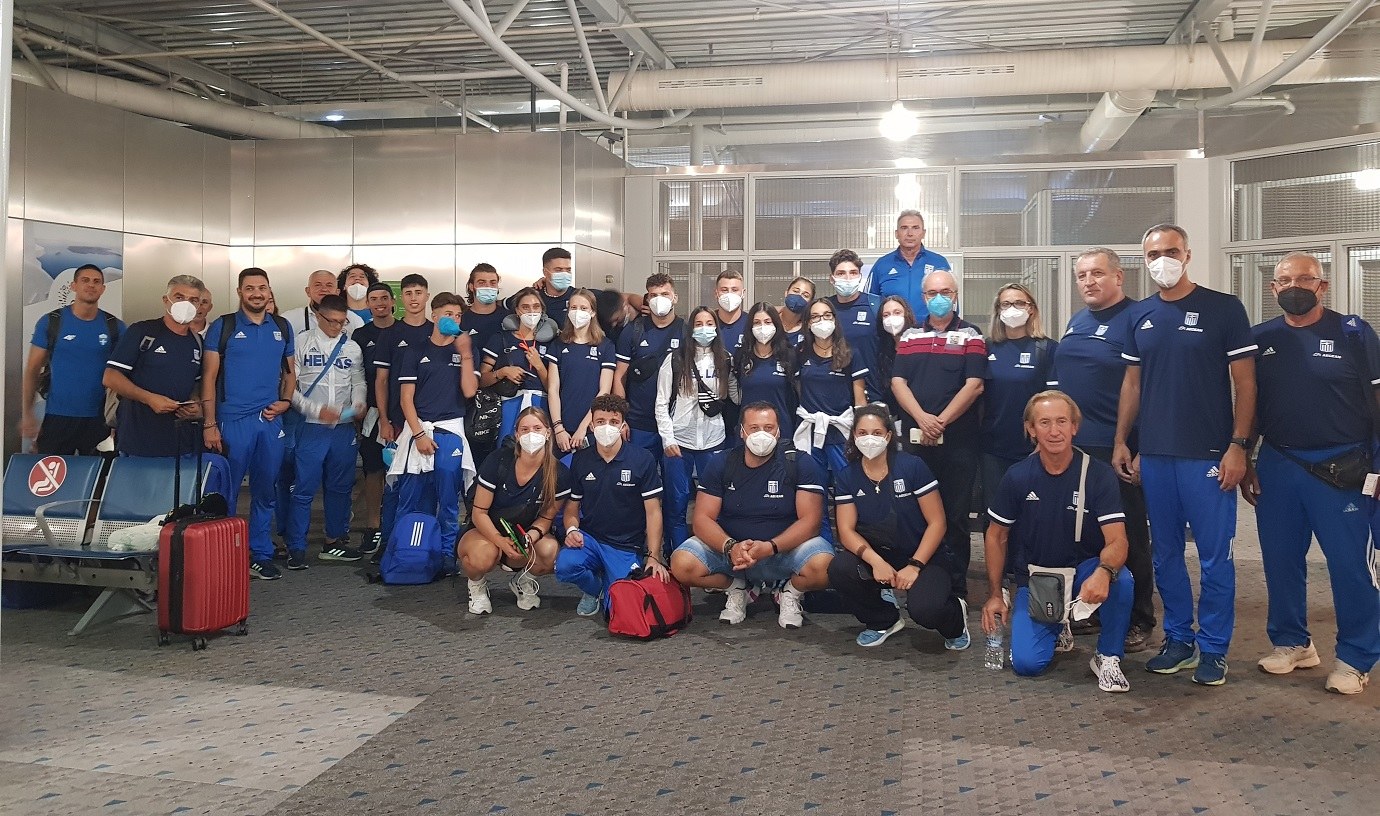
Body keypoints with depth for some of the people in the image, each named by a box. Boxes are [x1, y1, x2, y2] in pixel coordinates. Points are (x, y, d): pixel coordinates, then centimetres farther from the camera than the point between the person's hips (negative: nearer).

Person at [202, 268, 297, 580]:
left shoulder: (282, 328, 11)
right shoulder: (223, 326, 0)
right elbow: (209, 376, -3)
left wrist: (285, 401, -2)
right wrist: (209, 424, -9)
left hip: (271, 421, 3)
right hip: (232, 421, -3)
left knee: (266, 493, 9)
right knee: (225, 493, 3)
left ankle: (260, 555, 19)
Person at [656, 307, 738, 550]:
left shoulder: (725, 361, 7)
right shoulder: (675, 359, -1)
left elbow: (737, 395, 11)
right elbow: (662, 403, -2)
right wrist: (668, 439, -8)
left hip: (713, 441, 2)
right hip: (678, 441, -2)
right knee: (676, 504, 2)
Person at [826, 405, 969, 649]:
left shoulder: (912, 466, -10)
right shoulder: (847, 477, 0)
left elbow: (937, 522, -9)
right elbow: (847, 530, -7)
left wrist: (915, 566, -19)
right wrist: (876, 562, -24)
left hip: (922, 559, -3)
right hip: (877, 558, 4)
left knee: (924, 609, -33)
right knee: (839, 569, -27)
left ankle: (955, 615, 9)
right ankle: (884, 620, 4)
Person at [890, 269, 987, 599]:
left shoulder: (970, 335, 4)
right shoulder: (909, 337, 13)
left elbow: (974, 385, -7)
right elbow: (898, 382, 3)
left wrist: (941, 422, -14)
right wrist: (922, 418, -12)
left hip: (959, 439, -3)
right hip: (914, 437, 3)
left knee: (955, 514, 2)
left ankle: (956, 585, 10)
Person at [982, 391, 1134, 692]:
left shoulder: (1098, 474, -14)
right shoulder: (1017, 477, -9)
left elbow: (1116, 541, -22)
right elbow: (997, 536, 3)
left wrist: (1103, 572, -45)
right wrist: (994, 595, 2)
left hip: (1084, 569, -1)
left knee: (1121, 580, -36)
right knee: (1026, 663, -16)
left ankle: (1108, 657, -8)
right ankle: (1055, 627, 21)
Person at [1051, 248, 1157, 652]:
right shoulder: (1077, 321, 15)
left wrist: (1143, 449, -18)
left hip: (1117, 450, -8)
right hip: (1073, 445, 8)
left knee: (1128, 538, 2)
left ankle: (1139, 621, 14)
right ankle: (1090, 608, 28)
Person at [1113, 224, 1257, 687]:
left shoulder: (1223, 309, -2)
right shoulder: (1139, 316, 10)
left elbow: (1244, 382, -4)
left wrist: (1238, 445, -11)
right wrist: (1121, 442, 9)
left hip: (1208, 455, -4)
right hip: (1155, 455, 4)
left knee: (1214, 556, 1)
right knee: (1166, 554, 11)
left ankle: (1213, 649, 14)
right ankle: (1179, 639, 24)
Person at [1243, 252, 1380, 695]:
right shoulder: (1261, 338, 7)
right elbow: (1248, 405, 12)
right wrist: (1245, 463, 9)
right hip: (1277, 468, 3)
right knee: (1280, 559, 9)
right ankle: (1291, 642, 26)